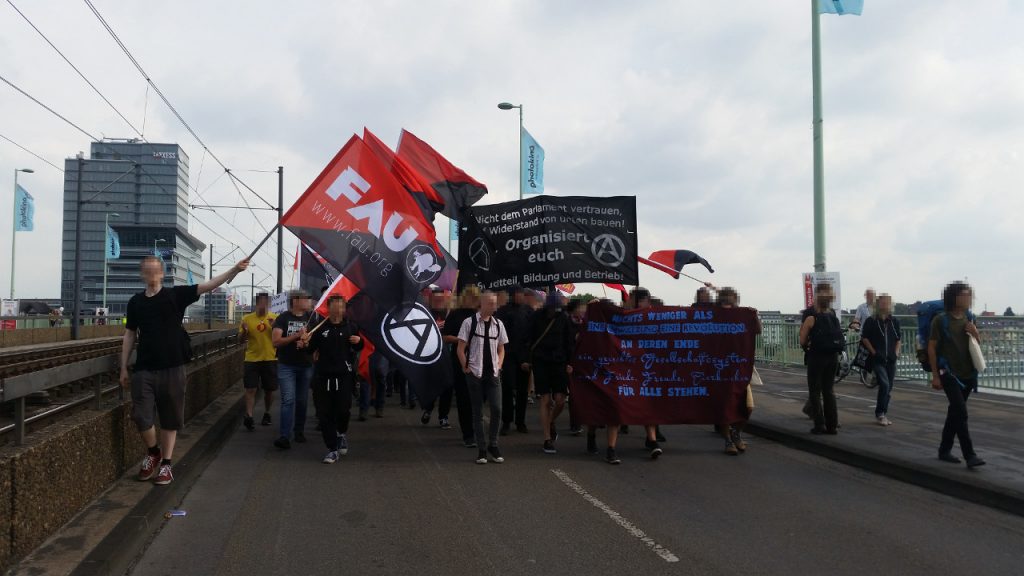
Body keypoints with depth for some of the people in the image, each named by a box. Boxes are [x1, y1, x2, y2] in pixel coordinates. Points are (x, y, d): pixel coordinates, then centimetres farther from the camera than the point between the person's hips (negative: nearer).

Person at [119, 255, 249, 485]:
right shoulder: (135, 302, 7)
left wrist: (235, 270, -24)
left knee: (170, 419, 6)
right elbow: (129, 335, 12)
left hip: (172, 368, -2)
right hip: (144, 369, 2)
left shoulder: (176, 295, -1)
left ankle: (166, 464, 17)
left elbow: (208, 285, -12)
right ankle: (153, 452, 25)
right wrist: (124, 368, 9)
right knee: (141, 416, -1)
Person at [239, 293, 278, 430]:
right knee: (251, 389, -6)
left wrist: (275, 327, -19)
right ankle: (249, 416, -8)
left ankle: (267, 414, 28)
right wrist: (244, 331, -17)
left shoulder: (275, 318, -1)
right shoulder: (247, 318, 1)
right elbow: (242, 339, 4)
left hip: (270, 359, 1)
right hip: (252, 359, 0)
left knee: (269, 389, 11)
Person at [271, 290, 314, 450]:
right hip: (286, 366, -3)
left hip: (306, 366, 3)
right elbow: (275, 341, -11)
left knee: (302, 401, 10)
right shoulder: (283, 318, -3)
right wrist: (296, 336, -19)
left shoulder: (311, 318, 7)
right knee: (288, 400, -12)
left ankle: (299, 431, 25)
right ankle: (285, 437, -15)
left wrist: (306, 342, -14)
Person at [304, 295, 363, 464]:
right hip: (323, 376, 1)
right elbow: (311, 350, 5)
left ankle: (342, 434, 29)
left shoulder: (350, 327, 6)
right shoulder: (320, 328, 4)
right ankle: (332, 450, 13)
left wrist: (359, 341, -2)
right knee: (325, 413, 2)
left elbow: (358, 348, 20)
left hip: (344, 376, -1)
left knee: (343, 410, -5)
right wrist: (306, 343, -15)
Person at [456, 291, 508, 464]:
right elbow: (460, 348, -2)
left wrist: (498, 366, 6)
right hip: (475, 373, -3)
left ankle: (493, 445, 12)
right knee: (477, 412, 4)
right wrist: (465, 367, -4)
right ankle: (481, 449, 12)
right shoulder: (469, 323, -5)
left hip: (493, 373, 3)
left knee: (497, 409, -5)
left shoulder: (498, 324, 7)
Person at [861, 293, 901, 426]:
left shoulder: (894, 322, 10)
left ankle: (884, 414, 18)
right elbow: (864, 338, -2)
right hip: (877, 359, -5)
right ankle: (880, 413, -7)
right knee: (884, 384, -18)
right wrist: (873, 351, -8)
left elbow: (898, 339, 19)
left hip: (891, 359, 5)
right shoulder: (871, 321, -4)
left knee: (889, 388, 7)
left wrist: (896, 352, 7)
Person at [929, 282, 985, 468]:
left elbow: (978, 344, 19)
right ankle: (970, 456, -10)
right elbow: (932, 347, -10)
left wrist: (975, 332, -5)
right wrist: (935, 375, -13)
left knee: (955, 412, 13)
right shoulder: (941, 320, -11)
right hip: (949, 373, -7)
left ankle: (944, 450, 23)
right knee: (961, 413, -12)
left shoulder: (968, 318, 8)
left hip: (967, 373, 7)